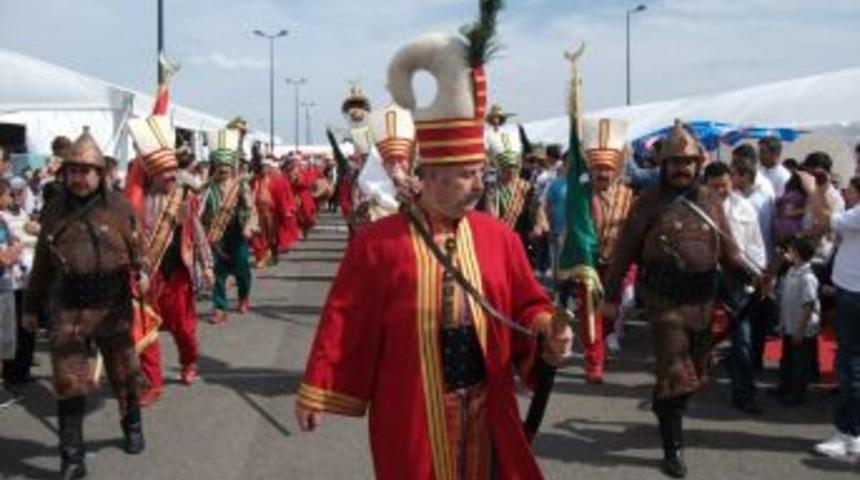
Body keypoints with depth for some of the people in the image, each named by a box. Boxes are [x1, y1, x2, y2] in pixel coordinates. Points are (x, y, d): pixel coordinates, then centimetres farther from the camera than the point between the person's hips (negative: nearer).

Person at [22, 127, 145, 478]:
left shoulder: (118, 206, -4)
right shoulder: (54, 210, 3)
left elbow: (136, 248, 1)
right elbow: (42, 263, 10)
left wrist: (141, 273, -17)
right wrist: (31, 307, 12)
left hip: (113, 306, -1)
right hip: (67, 309, 1)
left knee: (123, 375, 17)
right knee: (70, 383, -1)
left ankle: (132, 427, 42)